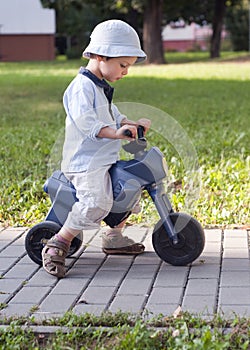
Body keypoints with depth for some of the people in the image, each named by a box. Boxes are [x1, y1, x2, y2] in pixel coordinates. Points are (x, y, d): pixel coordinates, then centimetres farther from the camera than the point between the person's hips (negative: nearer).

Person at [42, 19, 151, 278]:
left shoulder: (101, 87, 19)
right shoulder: (82, 87, -15)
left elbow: (112, 115, 26)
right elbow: (85, 121, -28)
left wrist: (131, 124, 8)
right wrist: (115, 133, -36)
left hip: (106, 159, 11)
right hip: (85, 162, -11)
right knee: (97, 203, -27)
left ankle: (114, 237, 32)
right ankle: (57, 246, -19)